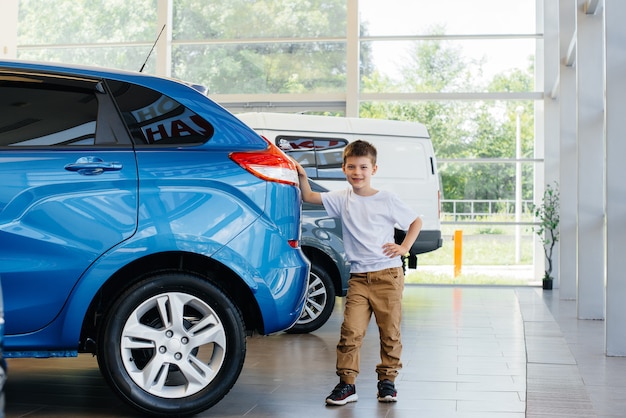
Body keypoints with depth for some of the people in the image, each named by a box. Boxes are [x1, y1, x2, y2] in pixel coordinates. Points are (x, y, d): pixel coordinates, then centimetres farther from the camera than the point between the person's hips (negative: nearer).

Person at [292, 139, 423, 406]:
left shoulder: (387, 200, -1)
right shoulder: (342, 199, 6)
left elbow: (416, 222, 9)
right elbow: (309, 197, 3)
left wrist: (404, 247, -3)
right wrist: (302, 176, -13)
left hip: (388, 274, -1)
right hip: (358, 277, 2)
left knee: (390, 331, 5)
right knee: (351, 331, -7)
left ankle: (387, 381, 18)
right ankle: (347, 384, 0)